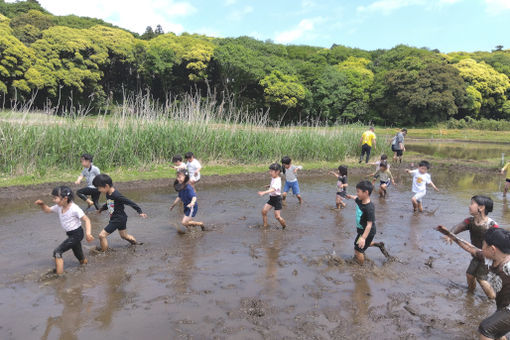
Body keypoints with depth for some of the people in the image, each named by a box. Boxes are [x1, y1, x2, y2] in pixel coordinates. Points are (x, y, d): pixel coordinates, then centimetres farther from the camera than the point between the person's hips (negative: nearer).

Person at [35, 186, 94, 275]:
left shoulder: (74, 208, -23)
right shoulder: (59, 207, -1)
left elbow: (86, 220, -21)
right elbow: (47, 210, 14)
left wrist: (88, 233, -32)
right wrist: (42, 204, -8)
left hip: (77, 234, -8)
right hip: (71, 234, 8)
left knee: (57, 251, -12)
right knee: (78, 254, 22)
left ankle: (59, 274, -8)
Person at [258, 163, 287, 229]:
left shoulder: (277, 181, -24)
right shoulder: (273, 178, 6)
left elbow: (273, 189, -43)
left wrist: (264, 192, -54)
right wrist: (270, 185, 17)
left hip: (277, 199, -9)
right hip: (271, 198, 9)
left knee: (277, 216, -5)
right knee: (264, 211, -4)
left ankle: (284, 226, 20)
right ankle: (265, 226, 8)